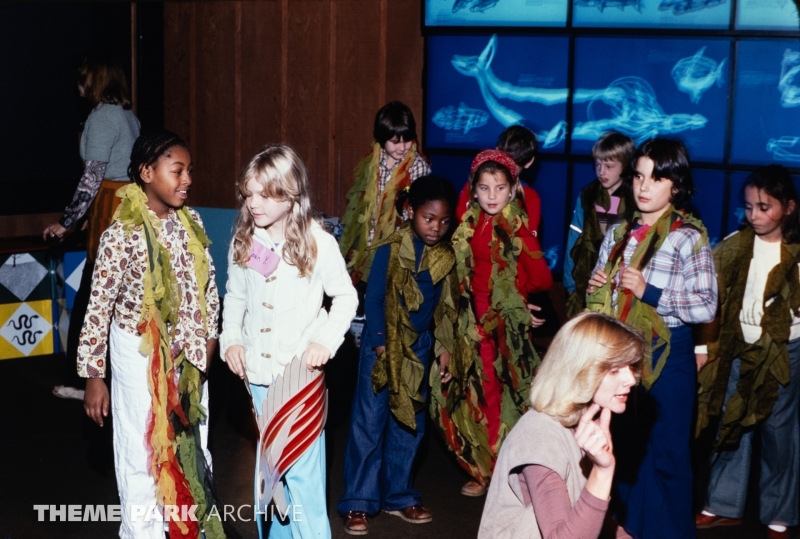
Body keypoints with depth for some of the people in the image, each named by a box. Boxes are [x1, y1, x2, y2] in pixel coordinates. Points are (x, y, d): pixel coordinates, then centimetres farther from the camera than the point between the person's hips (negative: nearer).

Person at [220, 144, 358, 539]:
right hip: (257, 372, 5)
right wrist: (231, 339, 0)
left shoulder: (318, 243, -11)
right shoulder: (243, 241, 1)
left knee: (302, 470, -7)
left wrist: (326, 341, -13)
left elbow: (346, 296, -1)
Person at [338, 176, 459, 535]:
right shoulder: (390, 250, -13)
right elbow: (373, 299, -11)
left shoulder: (446, 256, 0)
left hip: (419, 348, 5)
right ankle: (358, 503, 3)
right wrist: (382, 345, -14)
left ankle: (397, 495, 24)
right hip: (382, 345, -5)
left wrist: (444, 346, 3)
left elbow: (444, 305, 7)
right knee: (369, 423, -2)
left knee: (409, 424, 11)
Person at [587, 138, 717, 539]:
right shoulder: (619, 233, 8)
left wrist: (649, 291, -22)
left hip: (665, 353, -5)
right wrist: (595, 288, -4)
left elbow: (706, 307, -15)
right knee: (624, 443, 15)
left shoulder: (688, 238, -9)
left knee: (664, 452, 2)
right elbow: (602, 297, 19)